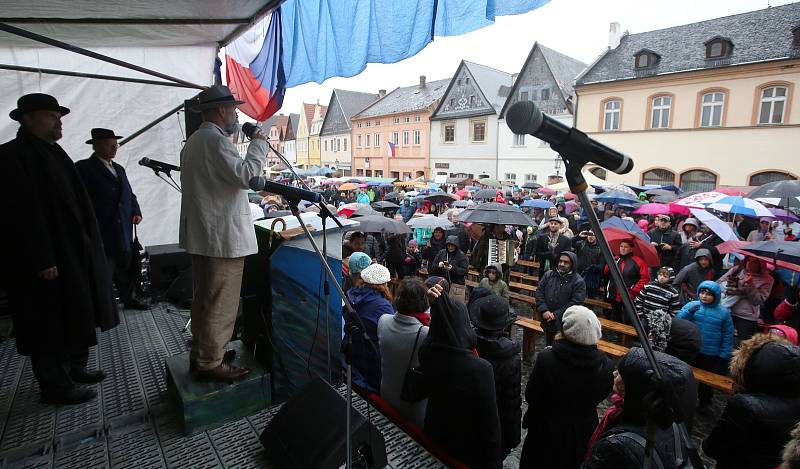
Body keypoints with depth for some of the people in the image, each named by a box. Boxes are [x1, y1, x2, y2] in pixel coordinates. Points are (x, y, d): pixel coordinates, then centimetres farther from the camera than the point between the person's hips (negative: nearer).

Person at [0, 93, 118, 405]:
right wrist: (42, 261, -23)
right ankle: (54, 387, 15)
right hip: (46, 260, -9)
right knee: (51, 323, 2)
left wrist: (87, 247, 14)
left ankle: (74, 369, 32)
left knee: (75, 316, 17)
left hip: (73, 253, 9)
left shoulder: (53, 152, 13)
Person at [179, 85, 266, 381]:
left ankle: (200, 356, 30)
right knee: (220, 303, -2)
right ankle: (210, 364, 8)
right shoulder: (215, 140, -14)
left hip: (201, 235, 11)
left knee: (204, 299, 18)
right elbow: (245, 174, -23)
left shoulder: (193, 141, 19)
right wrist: (258, 143, -11)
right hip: (223, 237, -11)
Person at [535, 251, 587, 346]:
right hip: (547, 322, 4)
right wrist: (544, 310, -10)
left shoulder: (578, 282, -8)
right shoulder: (548, 274, 4)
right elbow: (539, 292, 3)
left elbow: (575, 303, -15)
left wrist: (556, 315, -18)